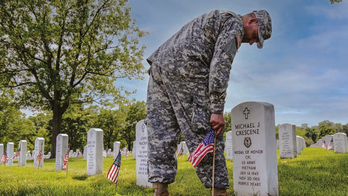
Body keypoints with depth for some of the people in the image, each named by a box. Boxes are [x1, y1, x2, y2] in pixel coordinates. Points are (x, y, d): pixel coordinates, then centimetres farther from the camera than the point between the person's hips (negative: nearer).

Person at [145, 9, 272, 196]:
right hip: (184, 67, -9)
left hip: (158, 63, 10)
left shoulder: (214, 19, 34)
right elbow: (220, 64, -10)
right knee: (205, 134, -4)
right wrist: (217, 109, -12)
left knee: (161, 131, 5)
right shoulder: (234, 22, 5)